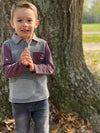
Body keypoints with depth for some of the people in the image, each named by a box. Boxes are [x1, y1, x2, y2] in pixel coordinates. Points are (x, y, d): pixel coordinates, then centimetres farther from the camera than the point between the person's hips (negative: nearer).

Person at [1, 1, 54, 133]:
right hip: (19, 101, -1)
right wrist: (21, 63, -30)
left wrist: (34, 67, -23)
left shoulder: (42, 44, -2)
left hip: (41, 98, 1)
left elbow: (50, 68, -5)